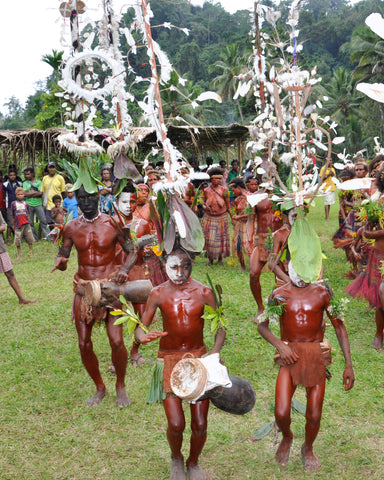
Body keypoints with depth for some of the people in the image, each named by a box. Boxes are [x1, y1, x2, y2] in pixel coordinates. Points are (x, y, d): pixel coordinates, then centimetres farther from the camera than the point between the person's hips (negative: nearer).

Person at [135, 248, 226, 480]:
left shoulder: (204, 292, -7)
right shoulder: (158, 294, -6)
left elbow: (220, 328, 2)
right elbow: (141, 328, -1)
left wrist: (214, 354, -15)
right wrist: (144, 337, -25)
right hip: (169, 359, -1)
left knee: (200, 425, 0)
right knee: (176, 424, -9)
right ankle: (176, 458, 26)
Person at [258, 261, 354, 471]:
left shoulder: (322, 292, -1)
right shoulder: (280, 294, 0)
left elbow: (339, 326, 2)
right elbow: (262, 326, 5)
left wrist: (348, 364, -2)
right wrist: (279, 344, -15)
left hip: (316, 358, 0)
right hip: (289, 357, 0)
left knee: (314, 415, 3)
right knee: (281, 413, -11)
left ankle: (308, 448, 37)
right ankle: (287, 438, 27)